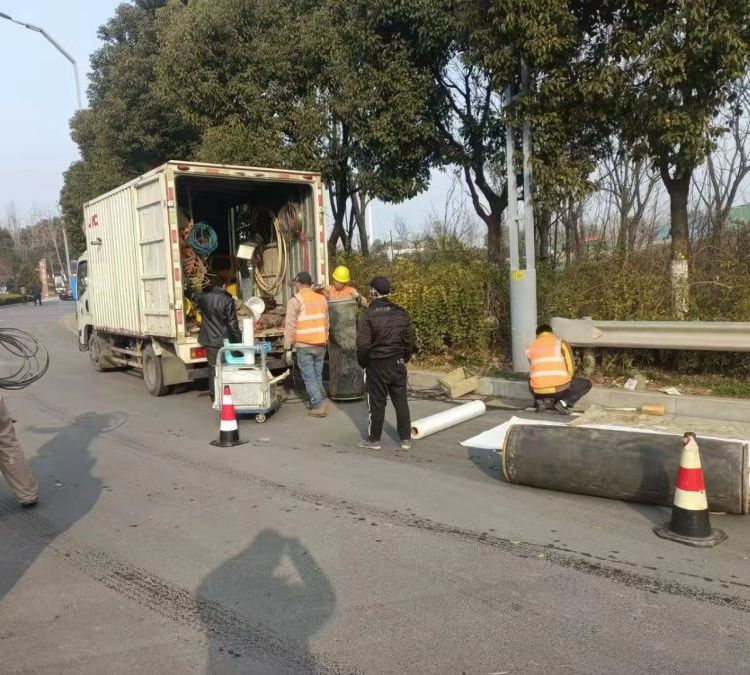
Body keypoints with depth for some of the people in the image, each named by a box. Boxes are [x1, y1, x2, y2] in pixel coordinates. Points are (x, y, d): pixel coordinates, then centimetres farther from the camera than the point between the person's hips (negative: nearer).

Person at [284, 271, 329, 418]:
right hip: (320, 344, 5)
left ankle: (319, 406, -4)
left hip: (304, 346, -5)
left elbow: (290, 327, -8)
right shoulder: (322, 298, 9)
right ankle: (318, 403, 20)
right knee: (318, 376, 15)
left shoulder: (295, 301, -7)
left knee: (309, 377, 0)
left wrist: (288, 348, -5)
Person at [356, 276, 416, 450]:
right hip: (397, 363, 4)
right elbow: (409, 341, 7)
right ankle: (406, 439, 15)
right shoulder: (401, 313, 2)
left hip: (375, 364, -3)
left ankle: (374, 439, 16)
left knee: (377, 403, 6)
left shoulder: (368, 315, -12)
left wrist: (362, 363, 2)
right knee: (401, 401, 10)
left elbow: (363, 344, -13)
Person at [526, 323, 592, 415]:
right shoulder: (561, 343, 8)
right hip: (559, 388, -4)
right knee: (586, 384, 23)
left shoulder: (530, 348, 16)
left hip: (539, 391, 4)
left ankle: (540, 401, 12)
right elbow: (570, 370, 7)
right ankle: (563, 402, 0)